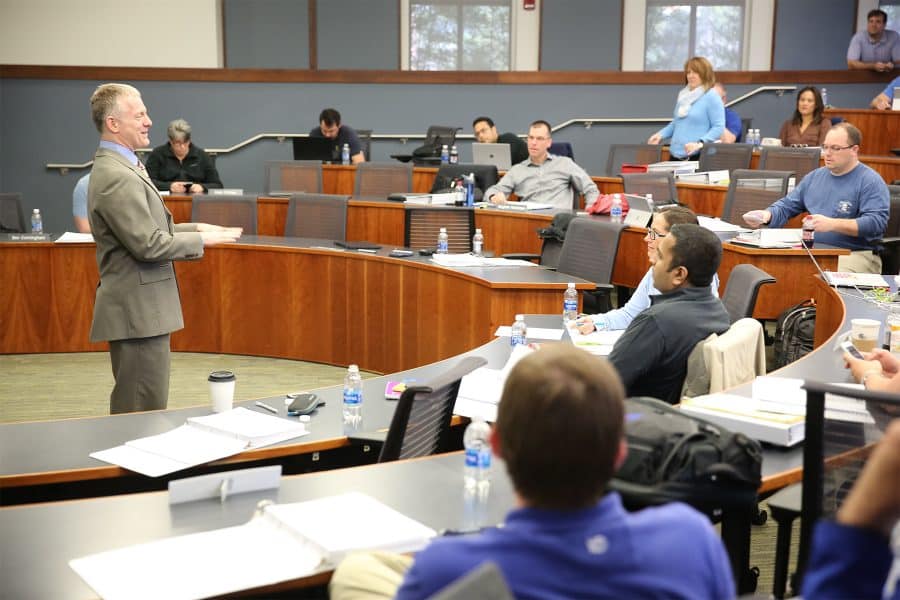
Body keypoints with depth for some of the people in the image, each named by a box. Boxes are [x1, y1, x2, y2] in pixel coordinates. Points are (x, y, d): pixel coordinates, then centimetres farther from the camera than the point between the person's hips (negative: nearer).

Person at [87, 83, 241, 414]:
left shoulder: (121, 167, 13)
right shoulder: (116, 177, -20)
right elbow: (148, 245, -22)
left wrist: (193, 228, 8)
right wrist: (202, 239, -11)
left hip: (141, 309, 11)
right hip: (138, 312, -11)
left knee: (142, 409, 19)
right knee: (142, 413, -3)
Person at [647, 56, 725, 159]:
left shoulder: (712, 96, -6)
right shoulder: (683, 95, 16)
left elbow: (719, 127, -13)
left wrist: (700, 143, -25)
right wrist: (660, 134, 8)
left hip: (697, 156, -7)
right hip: (675, 155, 7)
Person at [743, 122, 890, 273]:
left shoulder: (871, 181, -2)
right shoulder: (814, 176, 19)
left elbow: (876, 222, -15)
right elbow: (786, 207, 25)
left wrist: (833, 224, -25)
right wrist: (767, 215, 2)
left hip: (854, 254, -5)